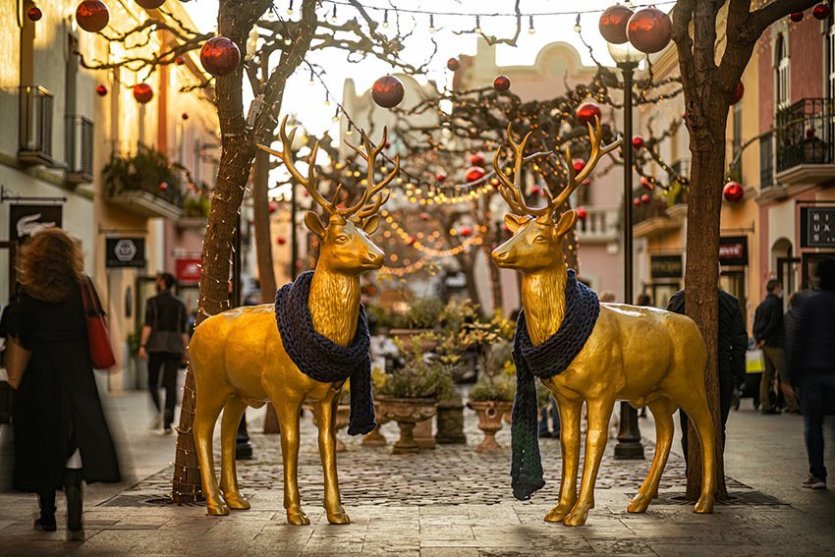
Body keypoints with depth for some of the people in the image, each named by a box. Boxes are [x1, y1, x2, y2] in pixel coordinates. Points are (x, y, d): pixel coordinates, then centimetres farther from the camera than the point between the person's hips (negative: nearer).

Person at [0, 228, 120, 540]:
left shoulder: (27, 293, -8)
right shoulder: (81, 288, -3)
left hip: (39, 375, -1)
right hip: (76, 376, 1)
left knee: (41, 441, 12)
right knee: (76, 439, 1)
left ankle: (47, 516, 20)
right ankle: (74, 517, -14)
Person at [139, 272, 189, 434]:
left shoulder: (153, 302, 1)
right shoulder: (180, 305, 11)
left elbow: (148, 325, -8)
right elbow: (184, 331, 8)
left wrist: (142, 345, -9)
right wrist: (186, 351, 11)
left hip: (156, 345, -2)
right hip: (175, 346, 2)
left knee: (152, 381, 10)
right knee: (171, 384, 1)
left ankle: (158, 412, -12)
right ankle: (168, 423, -9)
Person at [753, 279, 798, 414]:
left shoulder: (761, 305, 16)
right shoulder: (777, 302, -9)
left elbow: (755, 326, 12)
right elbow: (774, 323, -17)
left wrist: (759, 339, 4)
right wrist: (764, 338, -11)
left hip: (764, 344, 8)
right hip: (775, 344, -8)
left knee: (767, 374, 9)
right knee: (784, 375, -7)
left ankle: (765, 404, 8)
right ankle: (792, 405, -7)